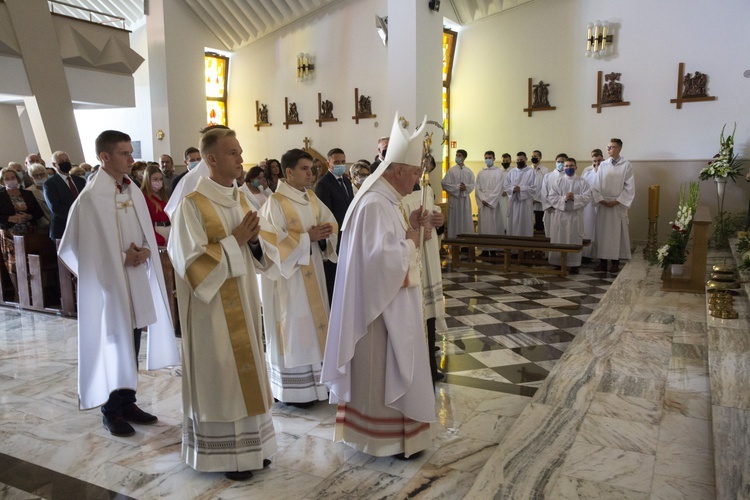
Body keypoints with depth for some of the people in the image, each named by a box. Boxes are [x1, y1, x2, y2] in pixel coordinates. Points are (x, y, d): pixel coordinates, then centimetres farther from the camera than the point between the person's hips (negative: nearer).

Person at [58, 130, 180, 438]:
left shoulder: (133, 191, 7)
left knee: (132, 348, 14)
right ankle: (111, 411, 21)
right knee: (113, 348, 5)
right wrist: (122, 258, -14)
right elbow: (79, 247, -12)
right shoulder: (90, 198, -14)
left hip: (138, 284, 6)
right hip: (109, 285, -6)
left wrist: (145, 251, -7)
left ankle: (127, 403, 28)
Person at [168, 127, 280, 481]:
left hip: (243, 302, 7)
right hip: (213, 307, -7)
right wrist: (234, 240, -18)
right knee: (220, 375, 3)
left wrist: (254, 239, -9)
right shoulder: (192, 205, -13)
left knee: (245, 371, 14)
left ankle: (249, 443, 28)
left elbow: (257, 256, 12)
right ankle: (223, 452, 18)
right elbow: (192, 262, -19)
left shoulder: (240, 200, 9)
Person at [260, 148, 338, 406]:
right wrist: (308, 237, -19)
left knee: (313, 321, 11)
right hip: (288, 272, -7)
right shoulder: (275, 202, -12)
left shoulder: (312, 198, 9)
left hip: (313, 271, 7)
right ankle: (294, 389, 9)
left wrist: (325, 232, -11)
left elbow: (332, 223, 11)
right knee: (293, 326, -1)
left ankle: (313, 380, 23)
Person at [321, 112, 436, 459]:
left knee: (386, 371, 20)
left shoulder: (386, 200, 10)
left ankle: (388, 428, 34)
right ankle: (387, 437, 18)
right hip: (381, 305, -11)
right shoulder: (374, 205, -23)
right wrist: (412, 239, -14)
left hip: (391, 303, 11)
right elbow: (386, 259, -28)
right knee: (382, 372, 3)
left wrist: (410, 229, 3)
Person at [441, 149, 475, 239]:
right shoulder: (451, 170, 0)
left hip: (465, 198, 2)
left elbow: (473, 184, 4)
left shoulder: (469, 171, 7)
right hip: (454, 198, -2)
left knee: (465, 220, 4)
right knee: (454, 220, -1)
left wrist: (465, 187, -16)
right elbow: (444, 184, -6)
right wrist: (457, 187, -13)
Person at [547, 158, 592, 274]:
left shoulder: (582, 182, 6)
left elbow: (587, 197, -3)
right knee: (559, 240, 1)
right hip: (559, 215, 0)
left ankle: (574, 264, 4)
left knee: (574, 240, 0)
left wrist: (575, 197, -18)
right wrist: (563, 198, -18)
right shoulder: (556, 181, 6)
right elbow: (551, 197, -3)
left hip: (575, 216, 0)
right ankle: (559, 264, 9)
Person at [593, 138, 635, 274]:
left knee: (617, 232, 1)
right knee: (602, 232, 3)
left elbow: (629, 187, -4)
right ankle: (602, 261, 10)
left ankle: (615, 263, 7)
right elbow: (596, 185, 6)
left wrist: (616, 201, -11)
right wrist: (601, 200, -7)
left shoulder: (626, 165, -1)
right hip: (603, 205, 3)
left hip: (618, 205, -3)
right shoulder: (603, 165, 7)